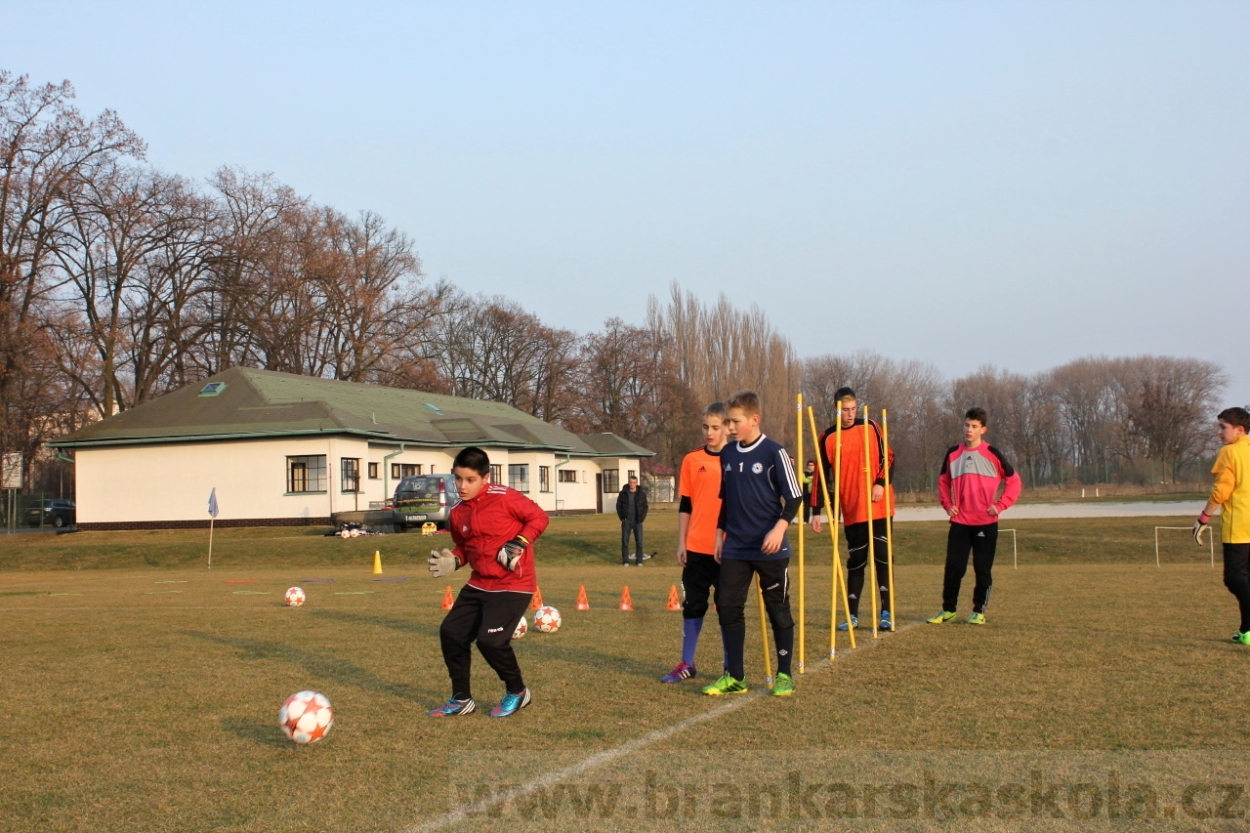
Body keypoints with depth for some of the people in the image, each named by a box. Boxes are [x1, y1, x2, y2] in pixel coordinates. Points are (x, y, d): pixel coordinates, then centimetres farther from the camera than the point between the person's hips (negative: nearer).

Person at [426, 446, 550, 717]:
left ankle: (517, 692, 9)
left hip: (513, 585, -8)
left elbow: (538, 517, -10)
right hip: (479, 584, 8)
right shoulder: (457, 514, 4)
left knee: (490, 639, -17)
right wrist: (453, 561, -1)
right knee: (451, 632, 4)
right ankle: (461, 699, 20)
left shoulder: (504, 498, -16)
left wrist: (519, 543, -20)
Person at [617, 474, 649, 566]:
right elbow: (618, 506, 6)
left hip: (637, 521, 0)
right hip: (626, 521, 0)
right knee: (625, 541, -1)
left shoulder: (642, 494, 0)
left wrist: (642, 518, -5)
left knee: (639, 541, -2)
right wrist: (622, 517, -3)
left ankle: (639, 561, 6)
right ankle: (625, 561, 5)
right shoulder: (623, 493, 0)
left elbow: (645, 507, 5)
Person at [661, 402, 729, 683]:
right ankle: (687, 664, 18)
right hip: (696, 547, 2)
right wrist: (681, 542, 4)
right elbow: (685, 506, 8)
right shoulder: (692, 460, 5)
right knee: (693, 605, 9)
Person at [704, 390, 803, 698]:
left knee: (778, 609, 4)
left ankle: (784, 675, 15)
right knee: (728, 607, 1)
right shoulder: (727, 454, 8)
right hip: (734, 548, 5)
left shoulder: (774, 452, -9)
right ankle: (734, 676, 9)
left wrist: (780, 528, -21)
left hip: (770, 548, -5)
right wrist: (720, 533, 16)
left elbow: (794, 497, -8)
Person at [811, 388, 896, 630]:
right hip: (852, 510, 0)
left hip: (879, 506, 0)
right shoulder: (828, 438, 1)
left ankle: (887, 612, 6)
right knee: (855, 561, 4)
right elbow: (822, 476, 3)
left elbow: (888, 457, 6)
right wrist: (817, 511, -1)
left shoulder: (871, 428, 3)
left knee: (882, 557, 0)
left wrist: (881, 483, -11)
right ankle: (852, 615, 10)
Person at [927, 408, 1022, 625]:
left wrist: (1000, 505, -6)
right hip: (959, 522, 2)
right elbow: (943, 481, 19)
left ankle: (979, 611, 12)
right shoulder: (953, 454, 6)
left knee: (983, 568, 2)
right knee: (953, 566, 0)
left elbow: (1014, 480, 3)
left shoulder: (992, 454, -2)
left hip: (986, 522, -2)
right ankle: (948, 609, 11)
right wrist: (947, 504, 6)